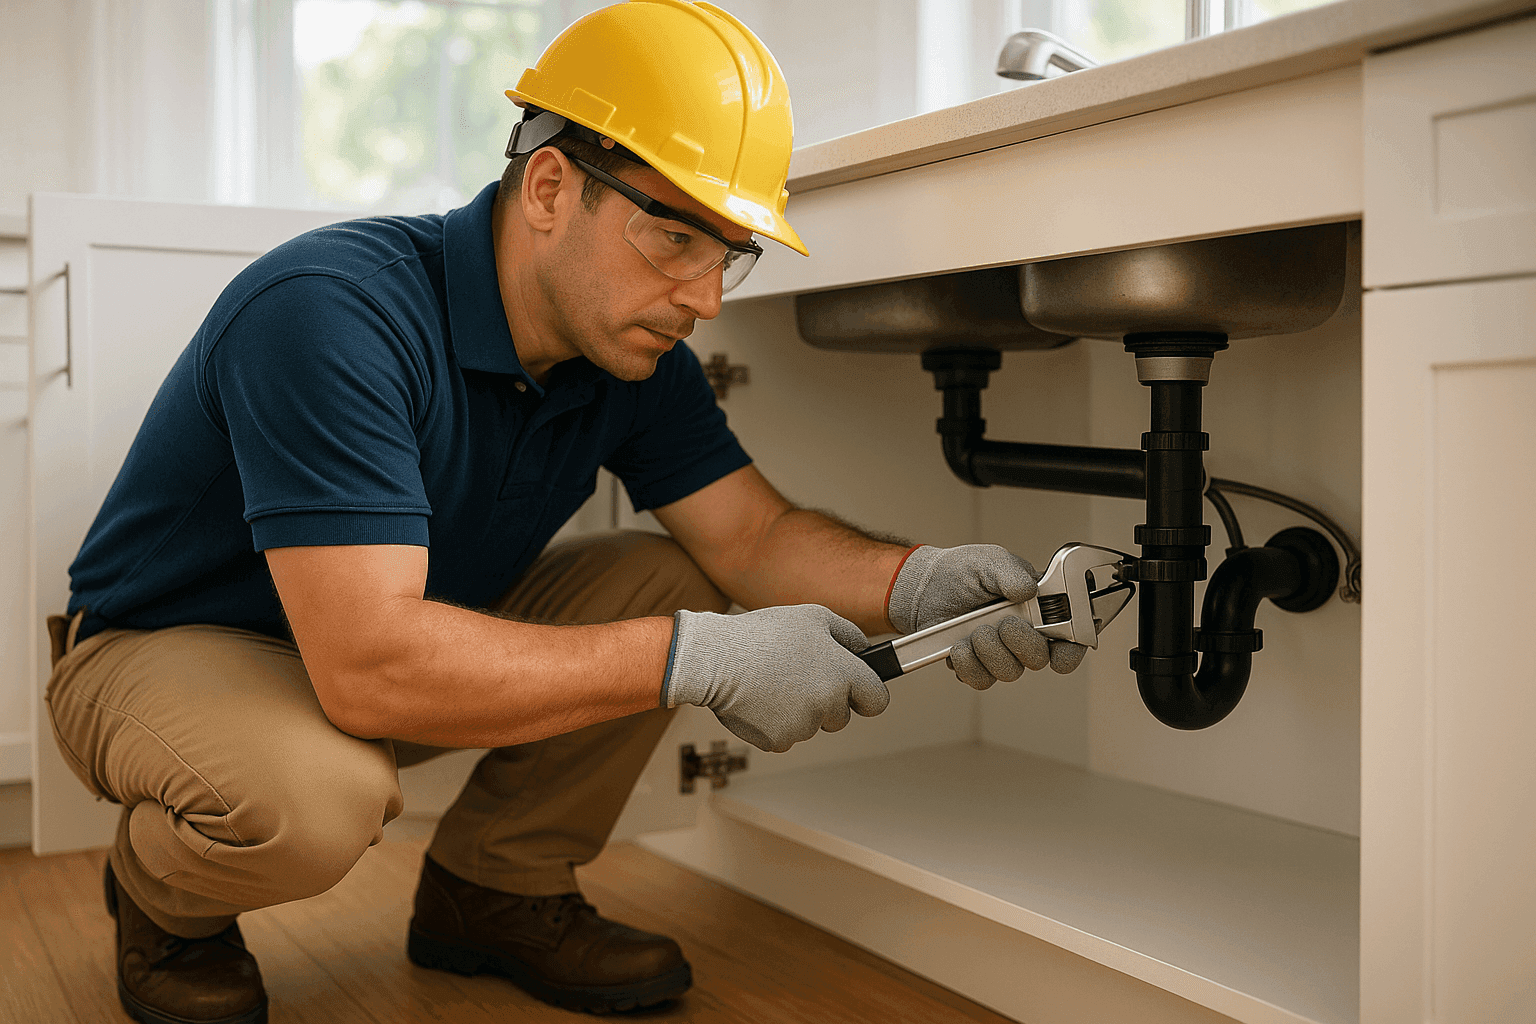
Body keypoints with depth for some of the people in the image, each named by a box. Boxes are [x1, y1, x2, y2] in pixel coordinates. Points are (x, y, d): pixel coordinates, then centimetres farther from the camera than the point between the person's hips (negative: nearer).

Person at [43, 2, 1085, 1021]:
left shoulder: (634, 350, -8)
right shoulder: (329, 312, -34)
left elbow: (756, 534, -8)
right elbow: (371, 667, -40)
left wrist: (920, 583, -29)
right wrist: (698, 661, -39)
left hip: (404, 633, 7)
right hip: (163, 648, -6)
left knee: (664, 588, -10)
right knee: (313, 794, -38)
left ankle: (496, 893, 5)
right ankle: (166, 902, -1)